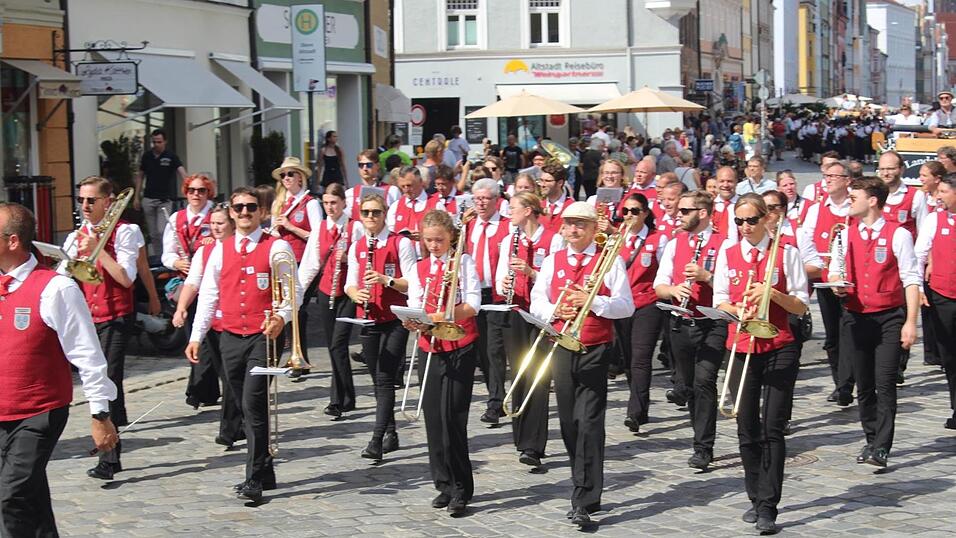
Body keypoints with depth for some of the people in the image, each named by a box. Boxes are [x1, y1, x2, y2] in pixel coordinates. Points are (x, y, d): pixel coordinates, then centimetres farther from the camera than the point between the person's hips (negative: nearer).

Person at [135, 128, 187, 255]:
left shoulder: (171, 157, -6)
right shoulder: (146, 156, 5)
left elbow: (182, 172, -19)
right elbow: (140, 176, 13)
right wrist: (137, 197, 8)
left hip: (165, 200, -4)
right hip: (148, 199, 4)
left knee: (162, 231, -14)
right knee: (153, 234, 8)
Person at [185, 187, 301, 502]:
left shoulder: (276, 248, 0)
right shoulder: (220, 251, 13)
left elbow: (294, 290, -2)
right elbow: (208, 295, 15)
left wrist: (282, 317, -21)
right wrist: (196, 336, 10)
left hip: (264, 336, -5)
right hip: (231, 337, 5)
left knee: (253, 405, -14)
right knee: (247, 409, 9)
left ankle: (254, 479, -11)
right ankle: (264, 473, 20)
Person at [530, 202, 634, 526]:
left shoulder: (610, 261, 1)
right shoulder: (552, 262, 12)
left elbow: (626, 306, -4)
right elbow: (536, 302, 10)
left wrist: (593, 301, -18)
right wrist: (555, 310, -10)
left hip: (595, 351, -4)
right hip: (561, 350, 5)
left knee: (589, 424, -10)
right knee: (569, 423, 9)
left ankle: (584, 502, -13)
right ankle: (585, 489, 23)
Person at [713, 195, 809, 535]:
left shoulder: (786, 253, 0)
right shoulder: (728, 253, 8)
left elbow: (801, 306, 0)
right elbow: (719, 301, 9)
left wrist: (773, 293, -17)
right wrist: (737, 310, -11)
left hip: (779, 349, -3)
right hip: (741, 347, 3)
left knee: (773, 428, -8)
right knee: (747, 428, 6)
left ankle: (768, 507, -8)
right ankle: (755, 498, 20)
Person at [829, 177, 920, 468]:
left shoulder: (898, 235, -5)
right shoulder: (846, 234, 9)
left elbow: (912, 280, -5)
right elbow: (834, 273, 18)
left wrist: (910, 322, -12)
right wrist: (836, 284, -7)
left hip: (889, 318, -4)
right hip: (856, 318, 5)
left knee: (885, 385, -11)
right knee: (863, 386, 10)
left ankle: (881, 448, -11)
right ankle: (872, 440, 23)